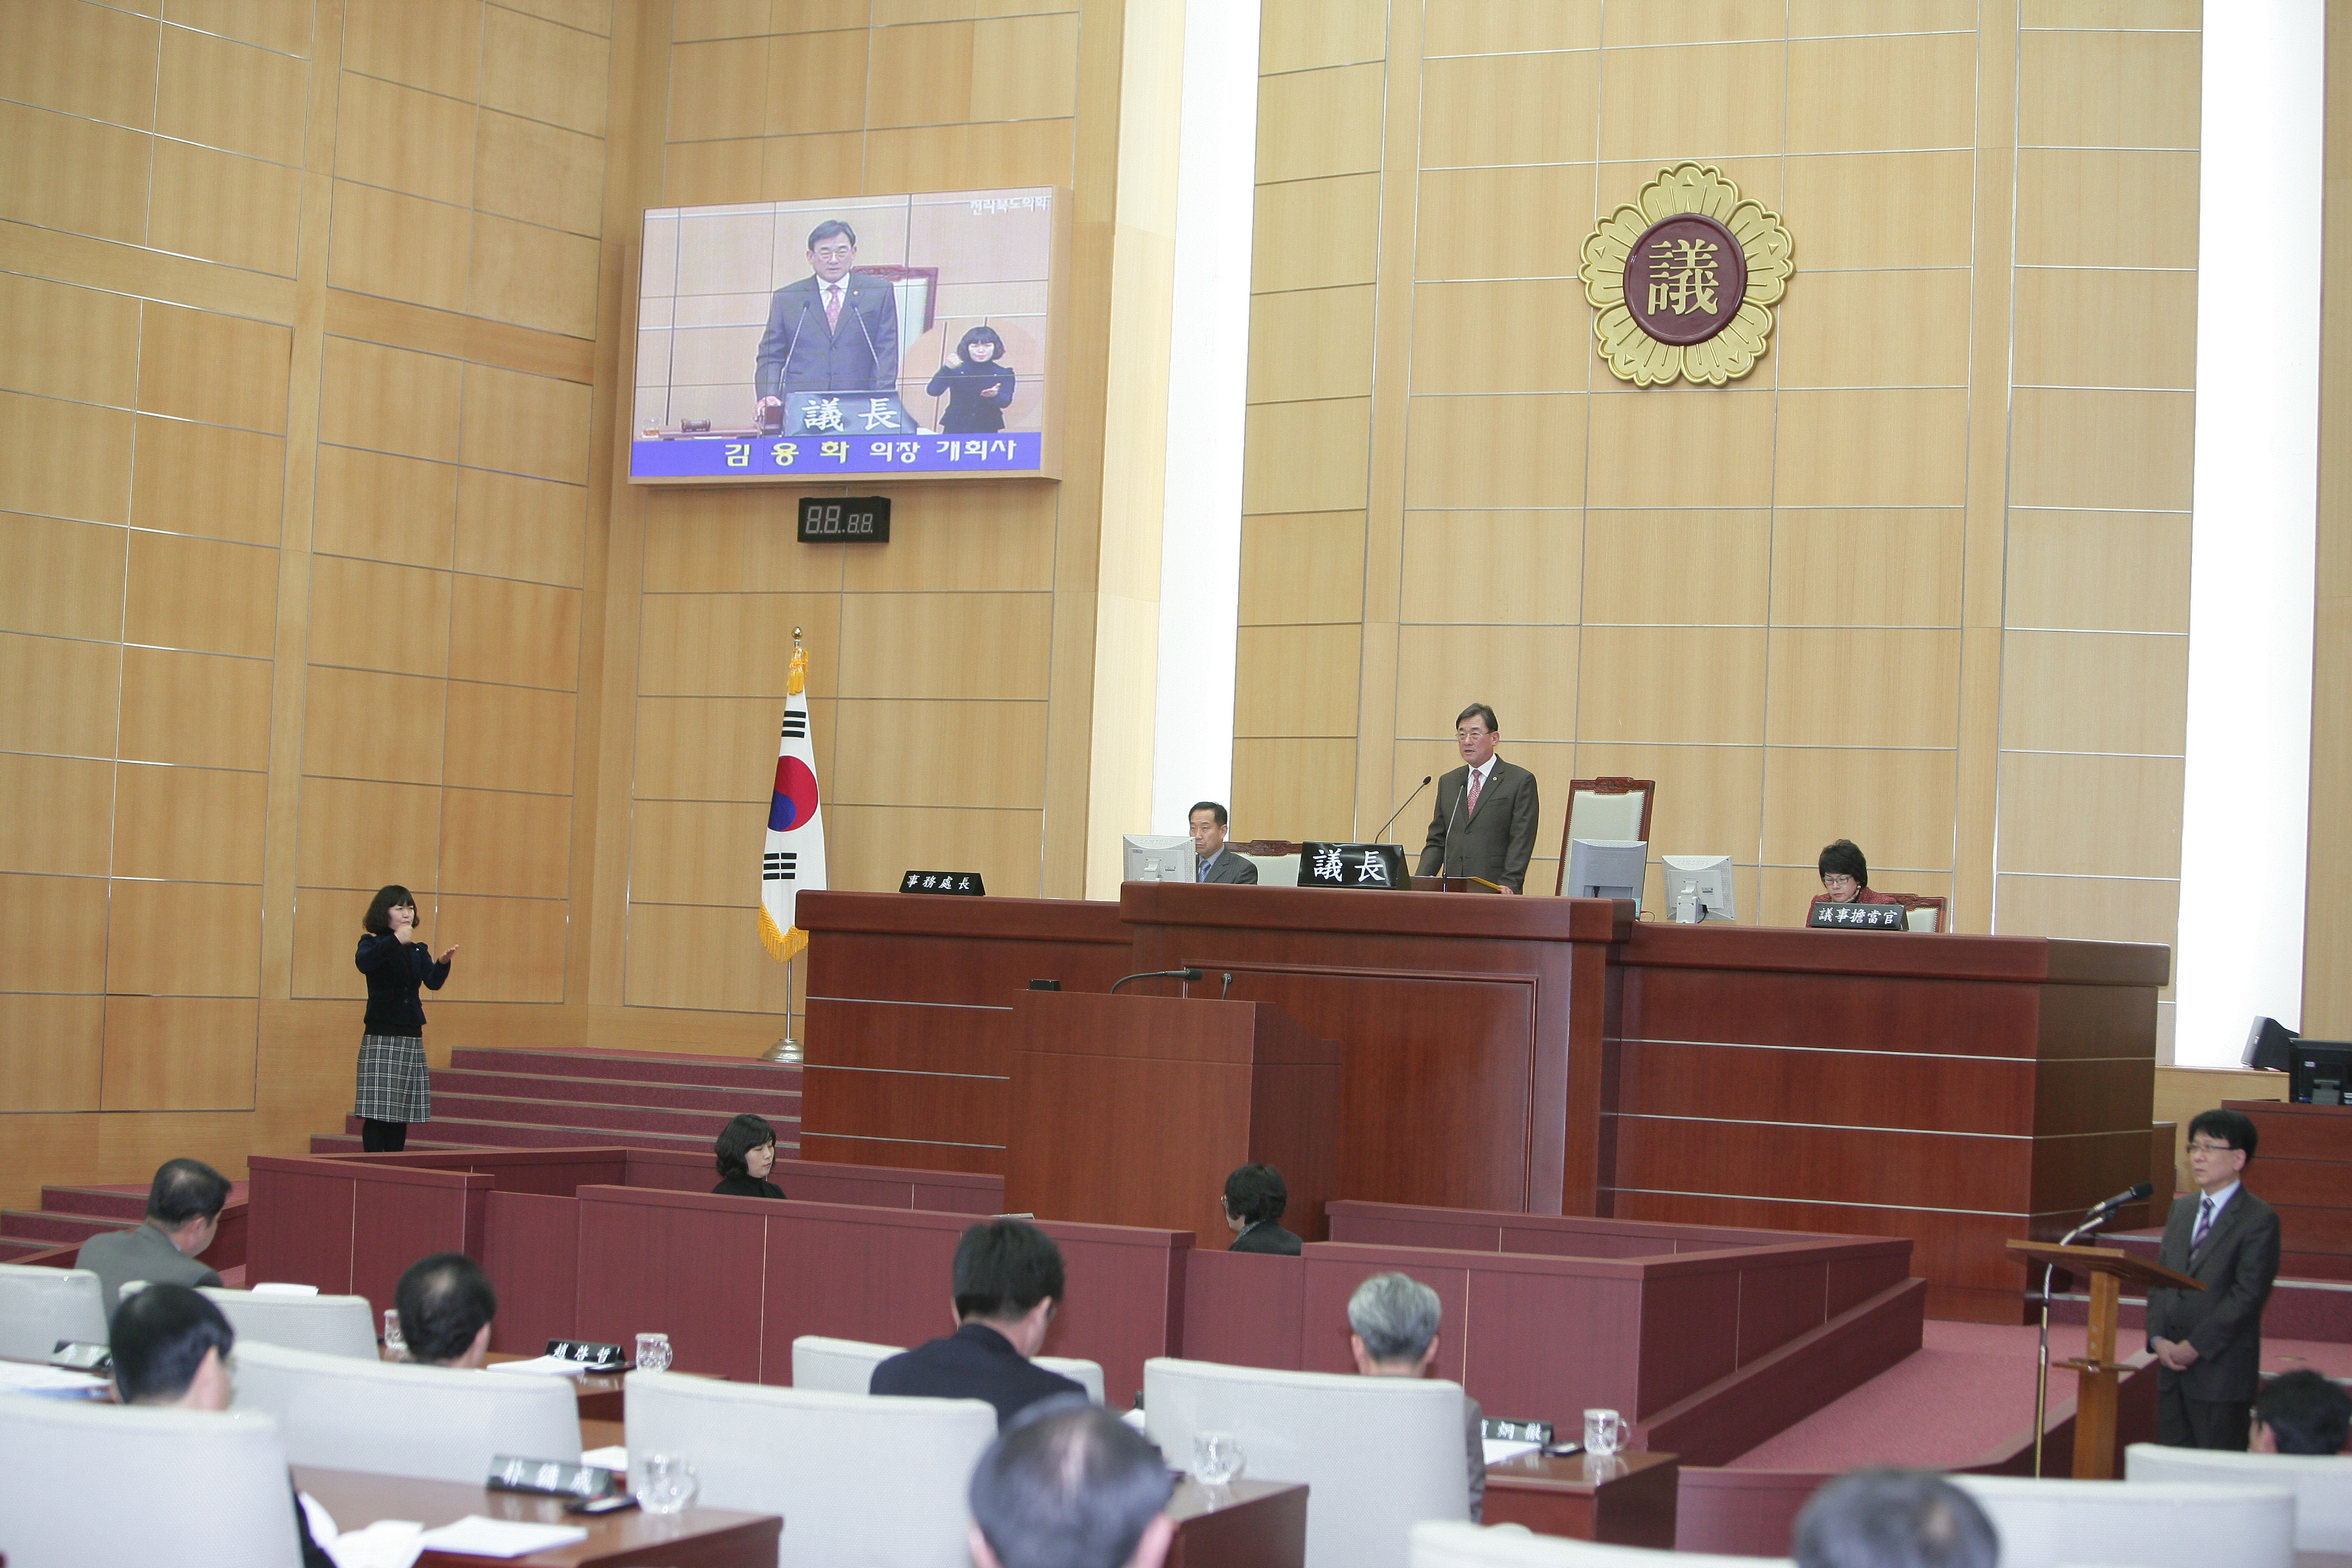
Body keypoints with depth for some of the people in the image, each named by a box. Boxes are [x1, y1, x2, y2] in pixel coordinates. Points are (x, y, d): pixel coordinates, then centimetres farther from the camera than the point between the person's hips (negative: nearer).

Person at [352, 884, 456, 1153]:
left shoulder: (418, 950, 14)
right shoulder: (373, 944, 0)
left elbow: (433, 982, -3)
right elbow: (363, 963, -24)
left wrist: (443, 962, -25)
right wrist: (395, 941, -35)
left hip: (412, 1039, 5)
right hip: (381, 1039, -5)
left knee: (402, 1112, 5)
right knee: (377, 1113, -8)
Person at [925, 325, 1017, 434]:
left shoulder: (1004, 374, 3)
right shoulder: (957, 370, 0)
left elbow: (1005, 402, -11)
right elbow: (933, 391, -12)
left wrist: (994, 396, -35)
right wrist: (947, 369, -28)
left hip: (987, 430, 0)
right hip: (955, 428, 0)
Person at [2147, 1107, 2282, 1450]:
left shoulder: (2260, 1219, -8)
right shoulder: (2181, 1209, 15)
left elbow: (2248, 1294, -15)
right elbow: (2158, 1279, 13)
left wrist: (2196, 1346, -16)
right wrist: (2158, 1339, -2)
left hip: (2221, 1370, -6)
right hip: (2172, 1362, 6)